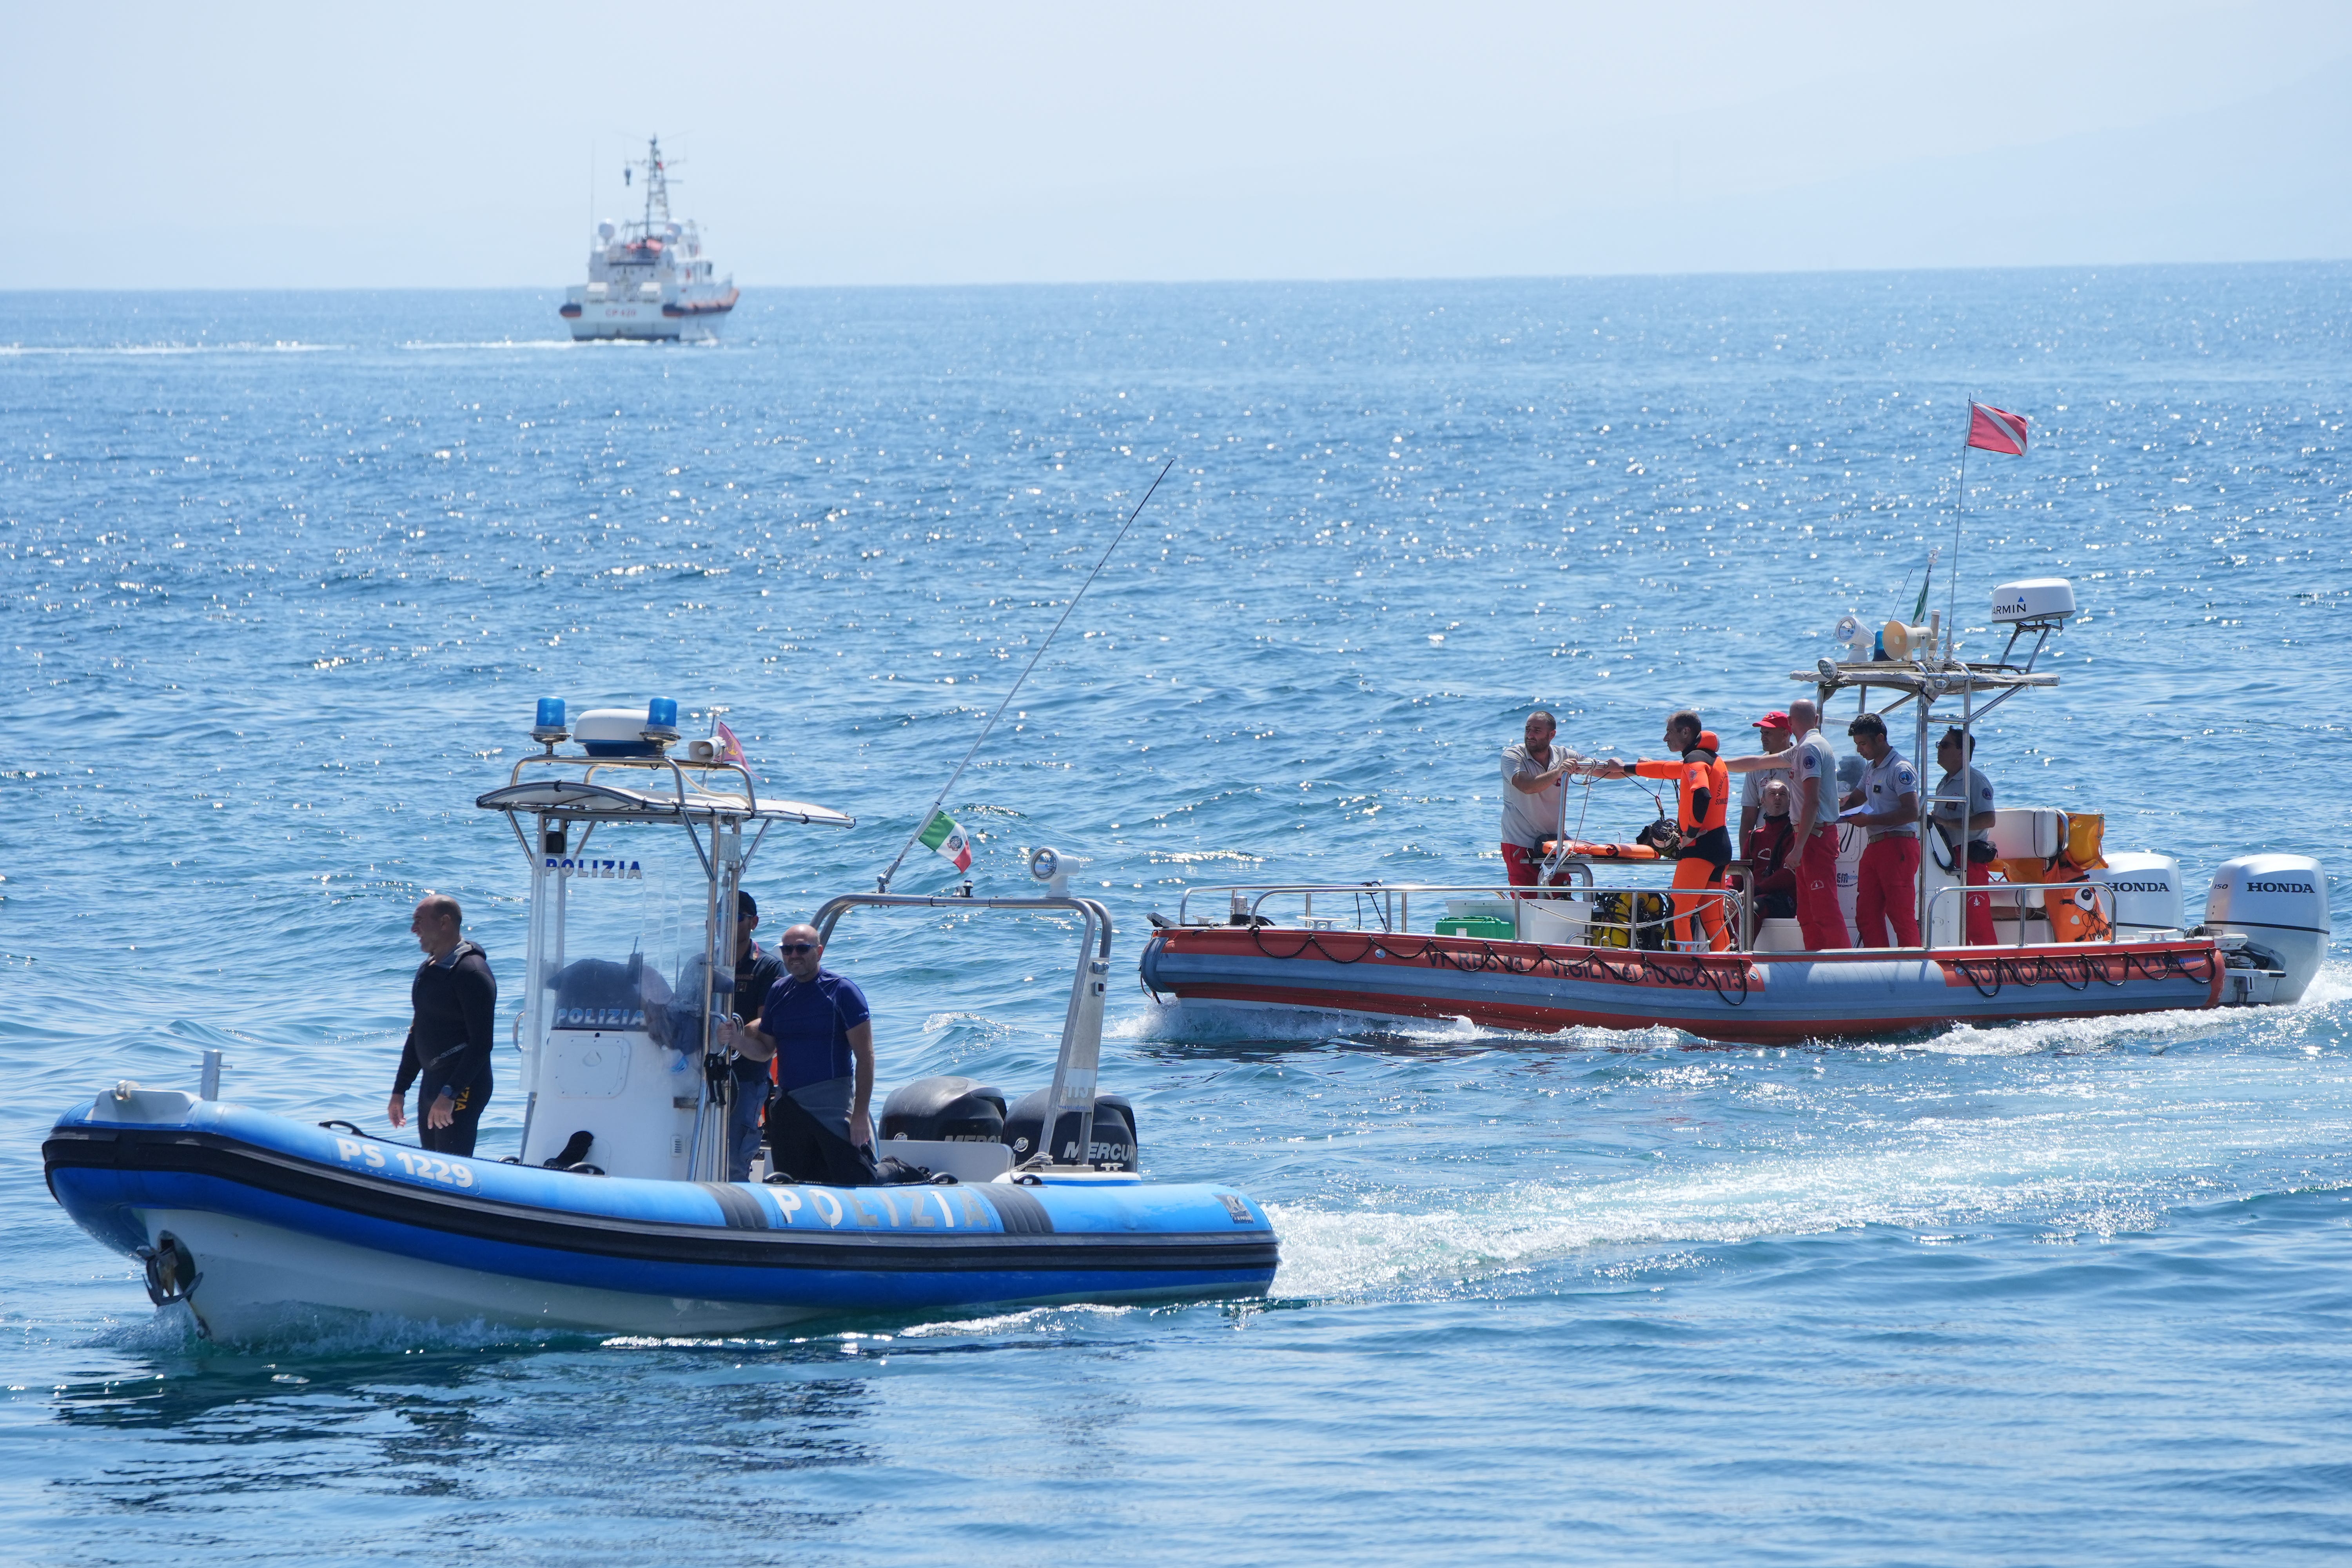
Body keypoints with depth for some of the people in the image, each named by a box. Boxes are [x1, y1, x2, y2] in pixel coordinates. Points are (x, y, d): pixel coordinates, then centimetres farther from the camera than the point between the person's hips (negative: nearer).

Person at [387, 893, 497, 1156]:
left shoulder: (471, 971, -14)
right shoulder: (427, 970, 15)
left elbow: (481, 1042, -20)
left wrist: (449, 1094, -24)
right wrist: (400, 1090, 19)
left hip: (464, 1086, -10)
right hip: (431, 1083, 10)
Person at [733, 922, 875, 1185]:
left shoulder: (842, 990, -6)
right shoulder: (779, 992, 11)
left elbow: (865, 1056, -9)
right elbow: (765, 1050, 16)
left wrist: (860, 1114, -15)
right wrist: (738, 1040, -7)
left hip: (833, 1104, -6)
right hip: (788, 1107, 6)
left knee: (850, 1185, -11)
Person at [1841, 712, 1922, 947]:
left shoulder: (1900, 769, -9)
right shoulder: (1871, 771, 20)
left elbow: (1912, 813, -19)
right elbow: (1856, 800, 35)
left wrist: (1870, 820, -18)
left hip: (1898, 846, -10)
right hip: (1874, 846, 10)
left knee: (1901, 914, -10)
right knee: (1867, 915, 6)